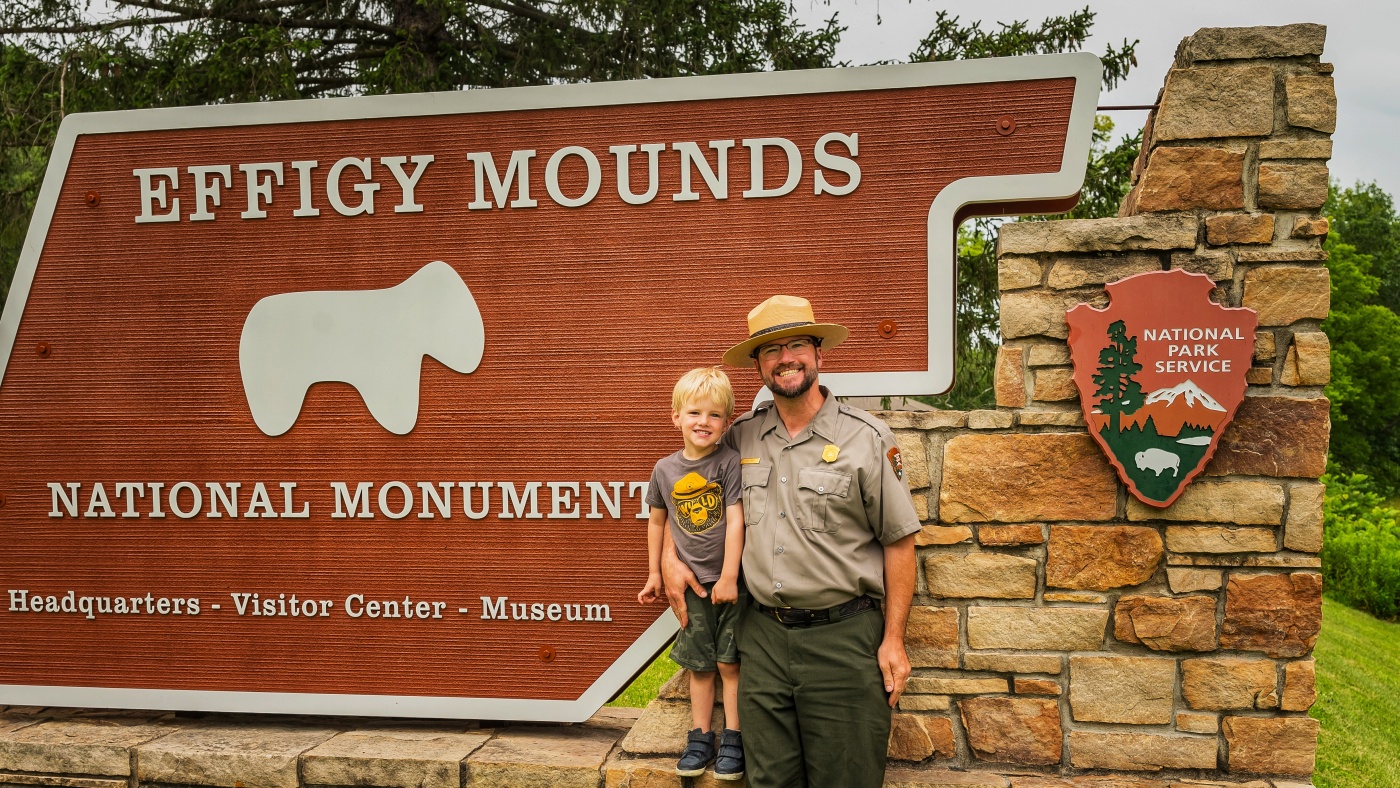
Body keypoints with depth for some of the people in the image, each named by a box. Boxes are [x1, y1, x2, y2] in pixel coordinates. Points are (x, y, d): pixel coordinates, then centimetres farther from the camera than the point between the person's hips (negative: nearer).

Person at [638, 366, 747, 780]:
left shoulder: (729, 462, -12)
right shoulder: (665, 469, -1)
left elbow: (735, 521, -15)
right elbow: (657, 521, 13)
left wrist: (728, 578, -17)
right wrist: (654, 573, 15)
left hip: (730, 581, -3)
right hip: (692, 584, 3)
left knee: (729, 663, 2)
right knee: (699, 665, 12)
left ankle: (733, 738, 14)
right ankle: (701, 737, 23)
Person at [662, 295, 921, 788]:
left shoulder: (866, 437, -5)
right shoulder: (741, 437, 6)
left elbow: (899, 541, -3)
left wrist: (894, 639, -5)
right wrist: (670, 557, 7)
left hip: (843, 636, -3)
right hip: (763, 636, 3)